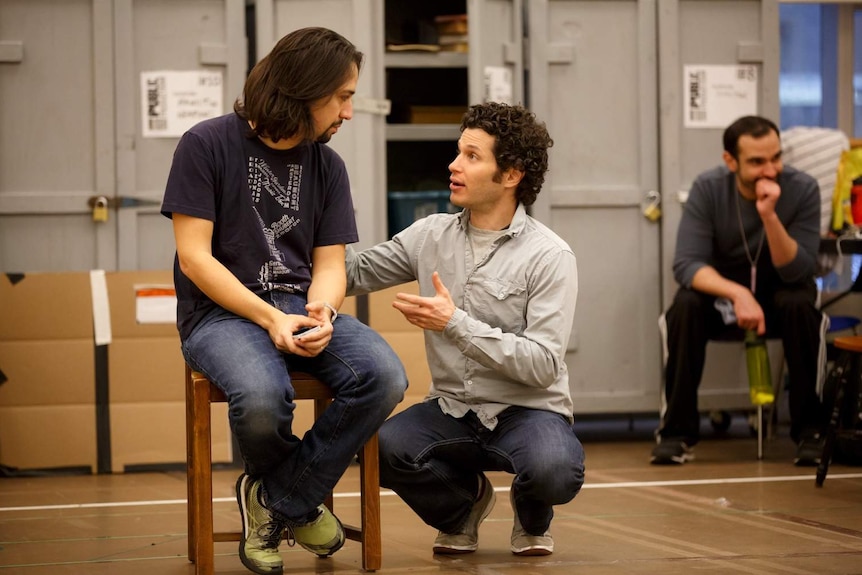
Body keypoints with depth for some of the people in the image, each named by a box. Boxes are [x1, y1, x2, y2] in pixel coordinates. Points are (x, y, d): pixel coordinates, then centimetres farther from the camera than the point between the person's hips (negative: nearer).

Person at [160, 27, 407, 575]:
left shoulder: (327, 165, 11)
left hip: (300, 307, 5)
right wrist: (269, 318, -20)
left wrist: (320, 312, -17)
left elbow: (330, 263, 7)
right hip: (222, 312, -5)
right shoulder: (208, 145, -5)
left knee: (385, 377, -26)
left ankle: (276, 499, -9)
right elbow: (194, 257, -9)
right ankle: (301, 501, -2)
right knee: (263, 398, -37)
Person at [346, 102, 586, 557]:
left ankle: (531, 515, 6)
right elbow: (355, 274, 8)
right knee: (382, 447, -29)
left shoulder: (549, 257, -12)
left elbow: (542, 365, -19)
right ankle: (462, 501, 8)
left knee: (554, 471, -37)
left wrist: (455, 324, -23)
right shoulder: (431, 235, 4)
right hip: (452, 410, 3)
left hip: (527, 410, -3)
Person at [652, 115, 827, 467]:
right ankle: (677, 431, -22)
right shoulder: (708, 189, -17)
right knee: (686, 306, -31)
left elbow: (798, 272, -23)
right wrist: (738, 294, -40)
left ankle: (810, 430, -21)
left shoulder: (802, 189, -19)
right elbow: (687, 264, -24)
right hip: (720, 287, 0)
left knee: (800, 305, -33)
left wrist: (770, 216, -38)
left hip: (779, 289, 0)